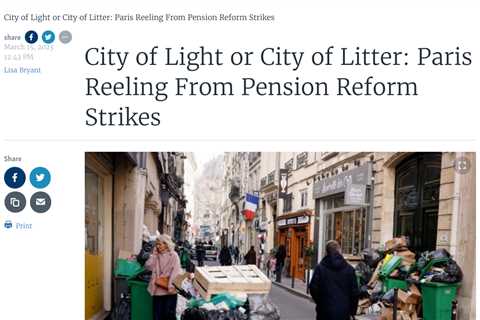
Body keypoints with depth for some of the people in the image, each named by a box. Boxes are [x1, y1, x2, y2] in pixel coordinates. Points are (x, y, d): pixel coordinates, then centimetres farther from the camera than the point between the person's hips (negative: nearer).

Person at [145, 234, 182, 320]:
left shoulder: (173, 255, -4)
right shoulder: (156, 256, 12)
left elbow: (175, 271, -12)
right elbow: (148, 266, 3)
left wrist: (170, 285, -21)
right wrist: (154, 254, 1)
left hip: (169, 290, -5)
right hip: (158, 289, 5)